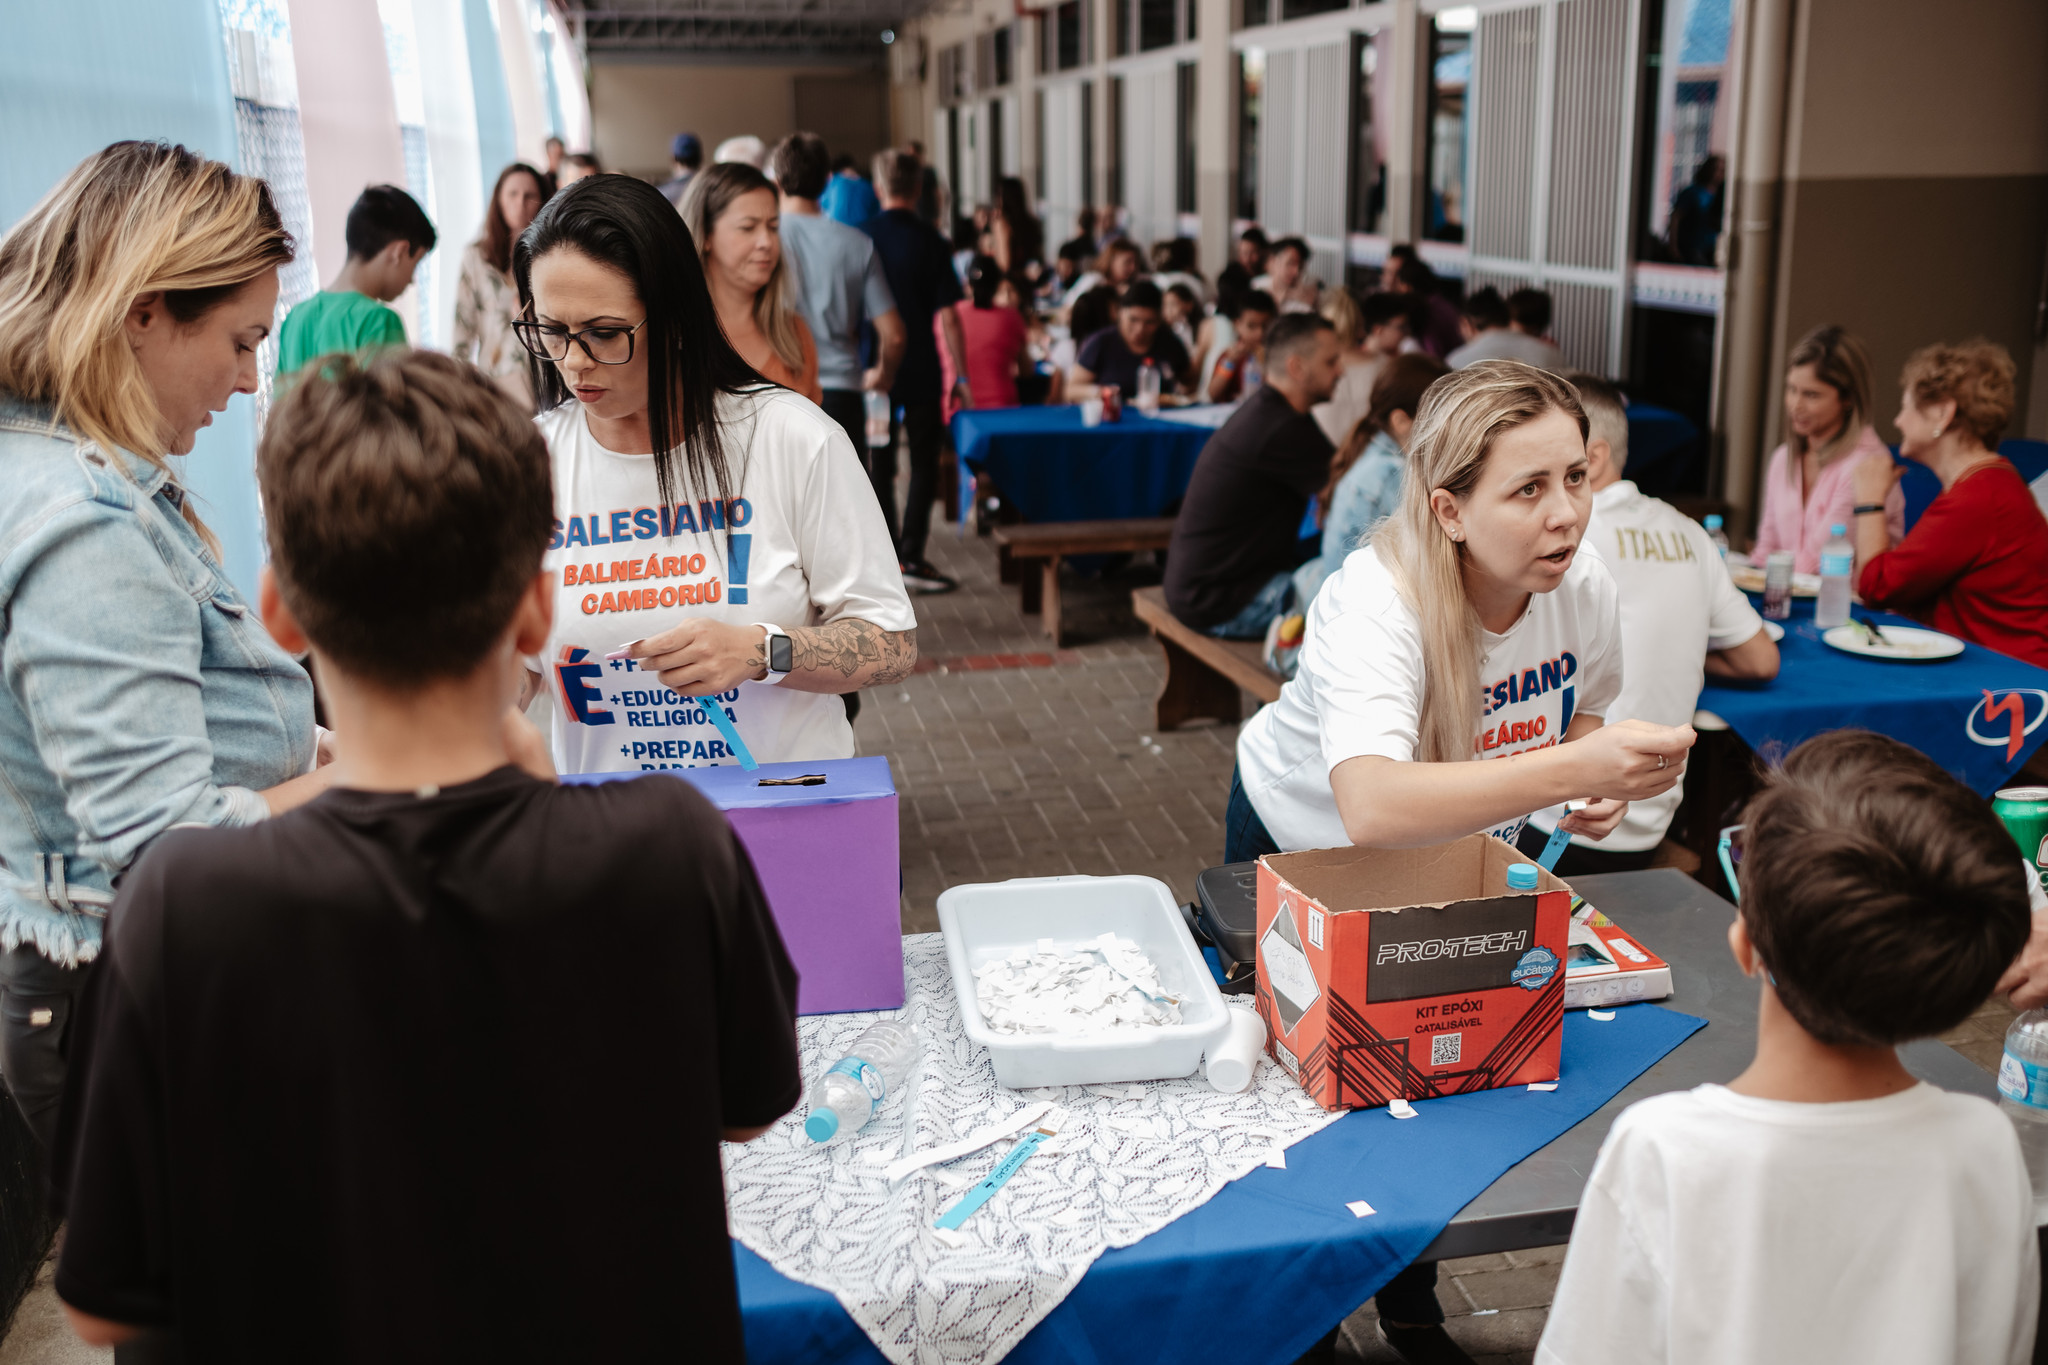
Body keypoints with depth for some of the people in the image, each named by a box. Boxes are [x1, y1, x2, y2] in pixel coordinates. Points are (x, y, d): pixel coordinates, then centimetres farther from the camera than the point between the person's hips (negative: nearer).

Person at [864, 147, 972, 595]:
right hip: (922, 371, -2)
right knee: (924, 464, 6)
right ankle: (911, 558, 0)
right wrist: (960, 376, -5)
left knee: (879, 465, 11)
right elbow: (947, 317, -10)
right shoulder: (931, 242, -7)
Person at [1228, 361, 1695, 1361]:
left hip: (1455, 851, 5)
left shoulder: (1585, 594, -22)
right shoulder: (1372, 605, -41)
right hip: (1299, 840, -4)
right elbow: (1371, 807, -58)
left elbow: (1580, 709, 3)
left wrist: (1600, 787, -20)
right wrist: (1568, 770, -67)